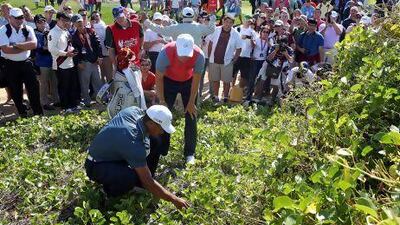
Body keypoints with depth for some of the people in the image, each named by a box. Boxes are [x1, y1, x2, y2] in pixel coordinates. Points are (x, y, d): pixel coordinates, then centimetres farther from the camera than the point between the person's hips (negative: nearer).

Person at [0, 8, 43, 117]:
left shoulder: (28, 29, -1)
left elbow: (34, 44, -16)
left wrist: (16, 45, -21)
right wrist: (25, 46, -16)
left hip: (26, 62, 2)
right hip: (11, 65, -2)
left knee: (33, 87, 1)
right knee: (15, 91, 8)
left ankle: (38, 113, 12)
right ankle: (22, 114, 23)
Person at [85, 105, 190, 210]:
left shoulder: (135, 110, -17)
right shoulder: (133, 143, -37)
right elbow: (148, 182, -31)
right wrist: (174, 200, -23)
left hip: (114, 153, 9)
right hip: (97, 166, -9)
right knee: (131, 177, -38)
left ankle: (140, 183, 12)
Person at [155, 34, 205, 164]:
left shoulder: (199, 55, -33)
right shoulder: (166, 53, -36)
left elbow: (196, 80, -19)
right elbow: (159, 78, -21)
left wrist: (191, 103, -14)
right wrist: (162, 101, -17)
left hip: (189, 82, 1)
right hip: (169, 81, 0)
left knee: (191, 116, -3)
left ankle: (190, 153, 7)